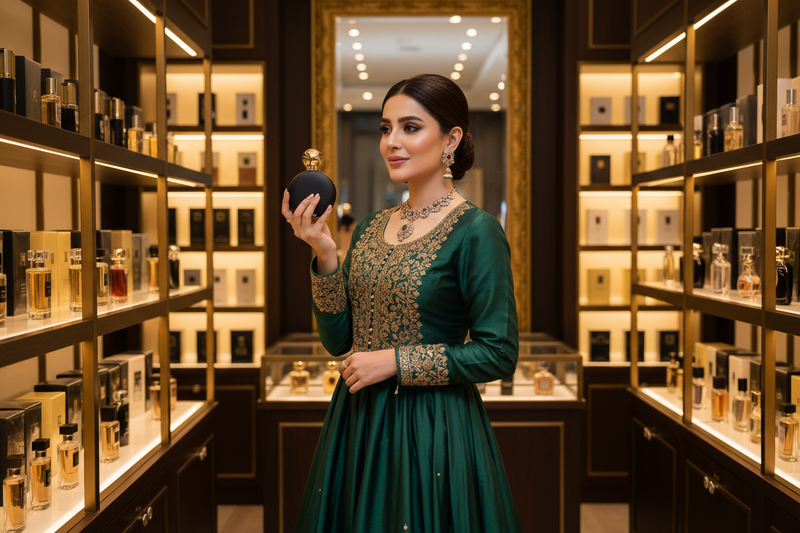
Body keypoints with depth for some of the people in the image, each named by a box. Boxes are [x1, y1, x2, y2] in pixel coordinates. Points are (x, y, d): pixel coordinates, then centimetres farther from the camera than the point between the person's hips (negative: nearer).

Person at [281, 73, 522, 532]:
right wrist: (324, 253, -8)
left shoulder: (475, 230, -13)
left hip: (433, 428, -6)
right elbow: (338, 340, 4)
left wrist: (395, 361, -16)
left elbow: (499, 355, -14)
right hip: (358, 422, 6)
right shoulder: (371, 227, 6)